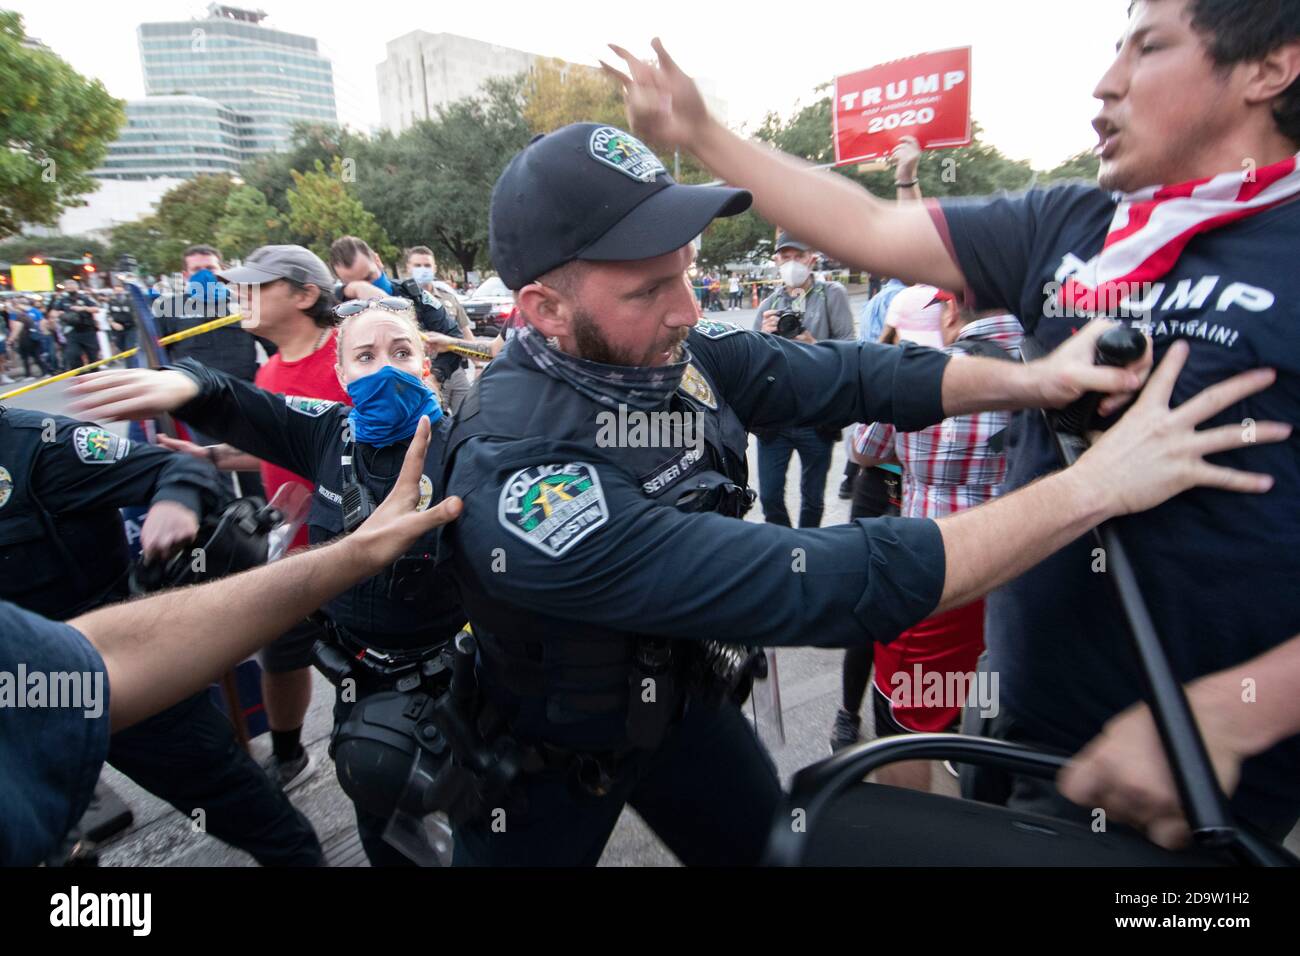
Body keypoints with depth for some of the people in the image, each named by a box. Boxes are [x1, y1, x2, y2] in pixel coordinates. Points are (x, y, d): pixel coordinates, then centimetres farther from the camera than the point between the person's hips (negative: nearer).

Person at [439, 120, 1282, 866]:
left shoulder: (669, 351, -18)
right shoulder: (518, 480, -38)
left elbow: (836, 375, -9)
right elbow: (816, 585, -41)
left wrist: (1032, 379, -24)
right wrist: (1095, 486, -36)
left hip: (681, 695, 5)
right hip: (548, 755, -5)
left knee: (779, 846, 21)